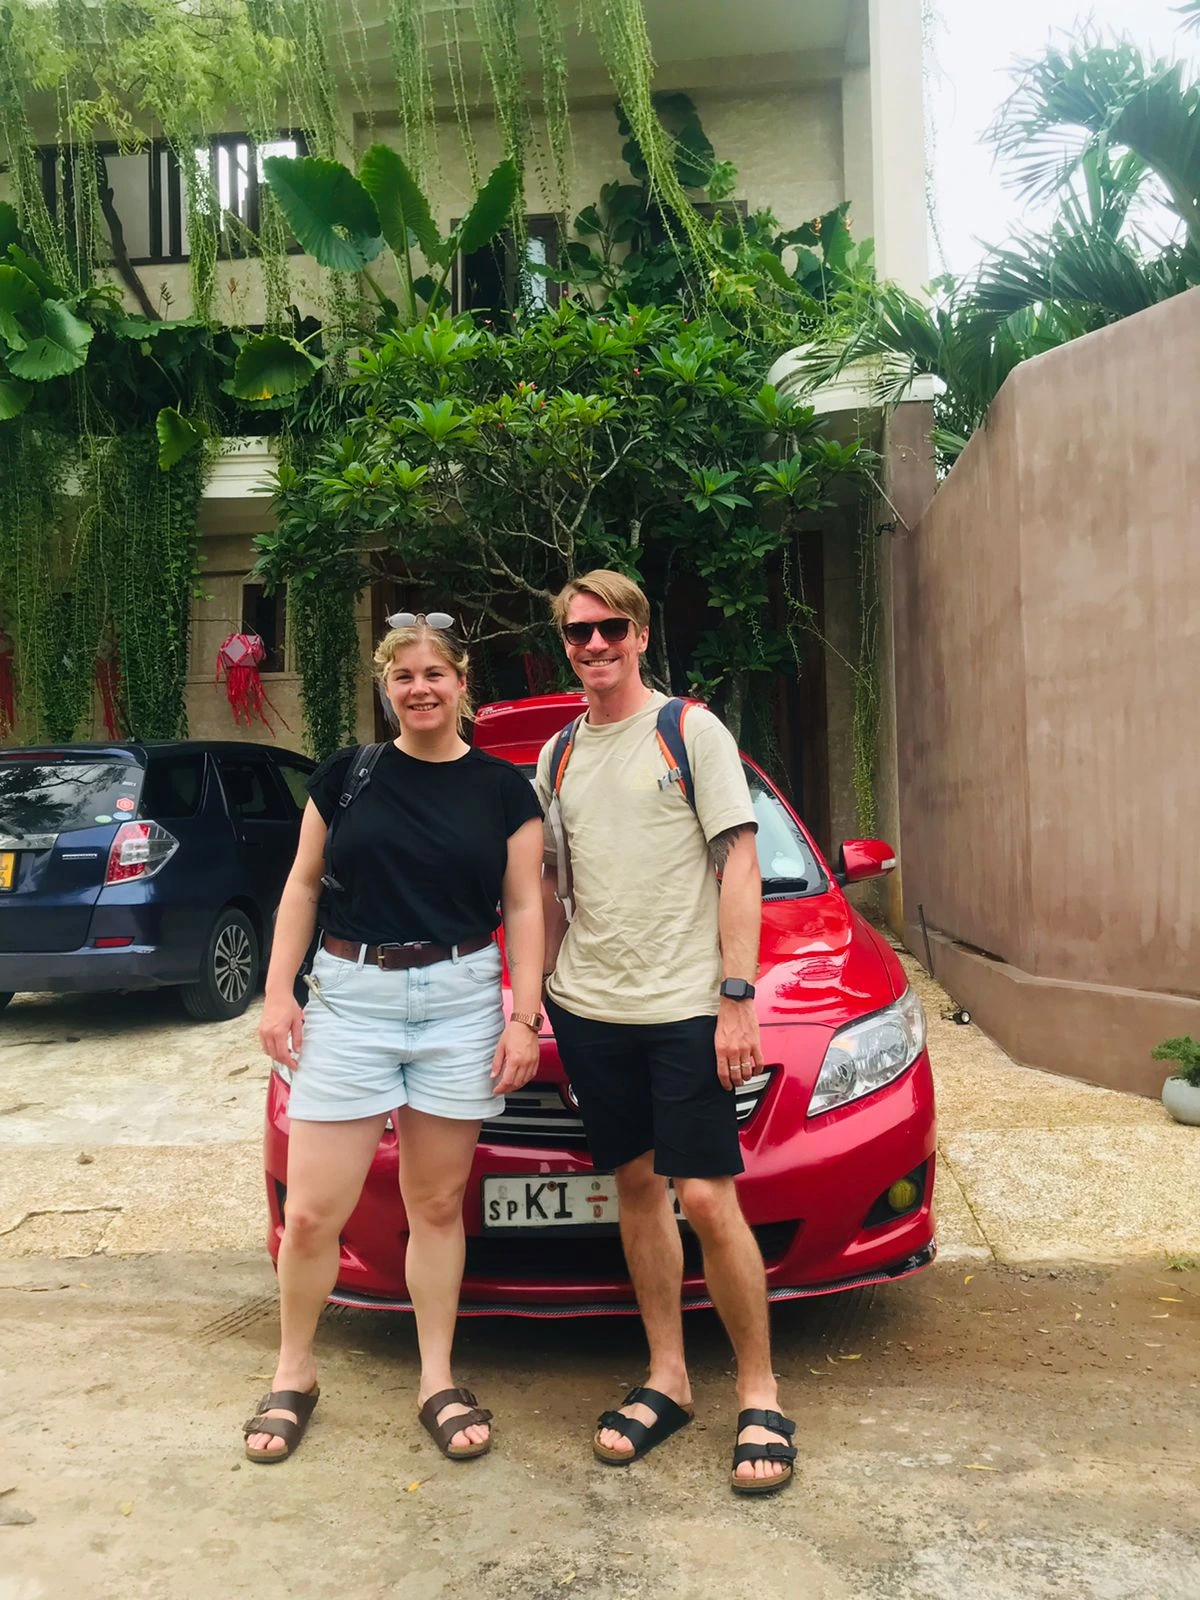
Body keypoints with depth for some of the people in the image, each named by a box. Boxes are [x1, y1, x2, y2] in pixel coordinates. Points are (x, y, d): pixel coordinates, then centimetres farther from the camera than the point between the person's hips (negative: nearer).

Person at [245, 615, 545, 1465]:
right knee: (313, 1213, 2)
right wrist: (278, 990, 1)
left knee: (437, 1205, 11)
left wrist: (524, 1015, -3)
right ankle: (293, 1377, 25)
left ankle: (439, 1383, 26)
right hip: (350, 998, 0)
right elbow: (303, 886, 8)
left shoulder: (503, 789, 3)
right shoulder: (346, 776, 4)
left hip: (462, 1003, 0)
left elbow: (524, 909, 4)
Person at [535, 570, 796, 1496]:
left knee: (707, 1199, -5)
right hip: (590, 1008, 5)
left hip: (686, 1006, -5)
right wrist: (534, 993, 11)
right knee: (638, 1187, 11)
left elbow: (739, 866, -6)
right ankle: (667, 1380, 24)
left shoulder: (692, 731, -1)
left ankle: (761, 1395, 12)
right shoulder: (557, 757, 14)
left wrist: (738, 995, -13)